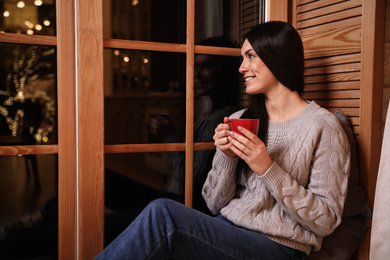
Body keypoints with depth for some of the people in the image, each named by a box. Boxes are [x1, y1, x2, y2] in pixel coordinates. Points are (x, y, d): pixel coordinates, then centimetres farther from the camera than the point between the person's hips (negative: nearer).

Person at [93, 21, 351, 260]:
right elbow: (215, 204, 8)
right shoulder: (238, 120, 10)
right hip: (224, 233, 5)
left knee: (163, 213, -28)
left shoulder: (322, 127, -5)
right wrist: (227, 156, -11)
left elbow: (326, 221, -9)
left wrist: (268, 169, -18)